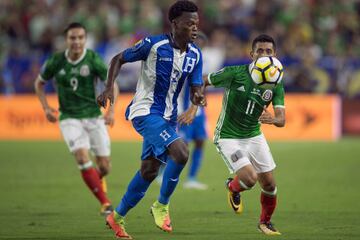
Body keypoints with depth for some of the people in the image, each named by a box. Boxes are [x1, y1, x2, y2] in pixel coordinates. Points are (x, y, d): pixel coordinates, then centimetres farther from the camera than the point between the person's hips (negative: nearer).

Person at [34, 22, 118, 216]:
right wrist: (46, 108, -1)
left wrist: (111, 110, -16)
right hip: (69, 118, 0)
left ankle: (98, 179, 39)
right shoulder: (56, 61, -6)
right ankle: (105, 203, -18)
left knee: (104, 166, 0)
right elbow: (39, 83, 11)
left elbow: (112, 85, -3)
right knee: (82, 158, -22)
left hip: (93, 116, 1)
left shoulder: (93, 59, -9)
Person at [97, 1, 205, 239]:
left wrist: (198, 97, -22)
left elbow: (196, 88, 2)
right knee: (181, 153, -25)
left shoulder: (195, 55, 2)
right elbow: (118, 59, -3)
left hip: (168, 117, 7)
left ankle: (117, 217, 29)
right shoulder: (154, 44, -14)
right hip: (146, 112, -7)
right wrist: (109, 88, -16)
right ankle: (162, 206, -6)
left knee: (149, 170, 12)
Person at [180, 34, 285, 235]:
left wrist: (271, 119, -38)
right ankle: (233, 188, 16)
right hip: (228, 137, -5)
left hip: (254, 136, 5)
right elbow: (201, 82, -6)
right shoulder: (235, 73, -18)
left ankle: (265, 222, 34)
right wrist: (193, 108, -18)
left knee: (269, 184, 5)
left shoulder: (276, 85, -6)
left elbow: (282, 120, -14)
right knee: (249, 178, -22)